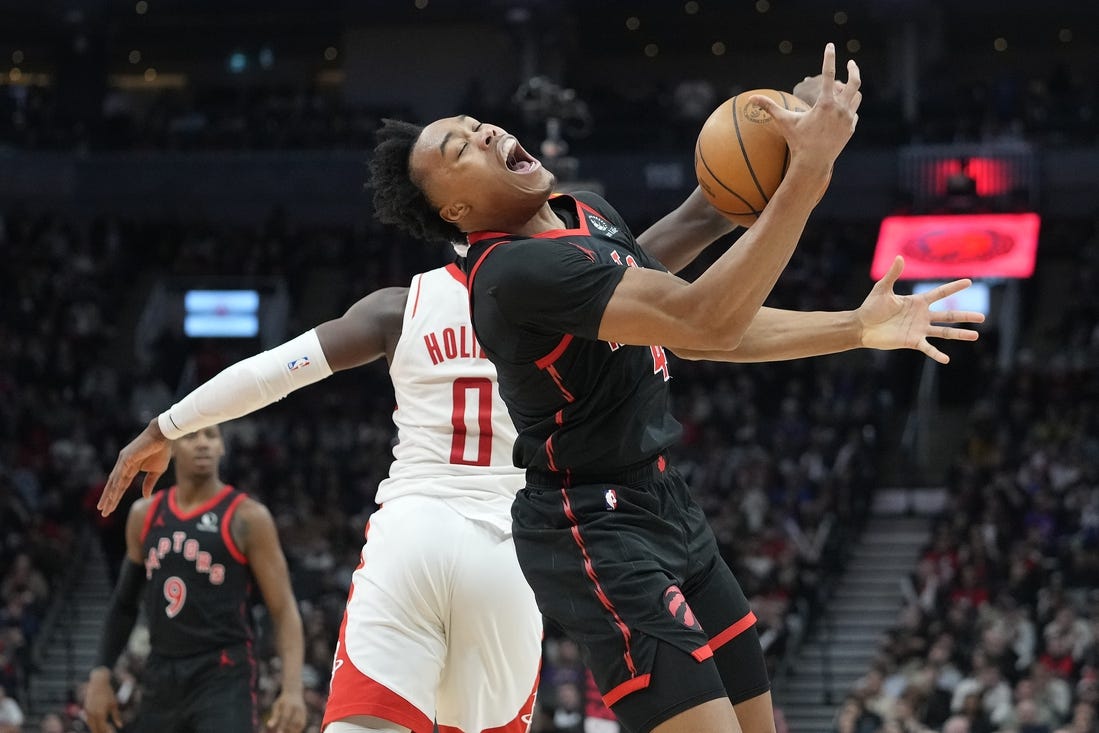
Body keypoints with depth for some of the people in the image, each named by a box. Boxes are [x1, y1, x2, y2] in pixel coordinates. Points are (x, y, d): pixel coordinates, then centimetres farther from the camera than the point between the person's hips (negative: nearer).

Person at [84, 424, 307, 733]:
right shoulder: (145, 515, 10)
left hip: (224, 677, -6)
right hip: (162, 677, 6)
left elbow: (284, 609, -8)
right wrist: (100, 674, 10)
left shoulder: (246, 517, -6)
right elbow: (124, 603, 20)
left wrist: (292, 688, -21)